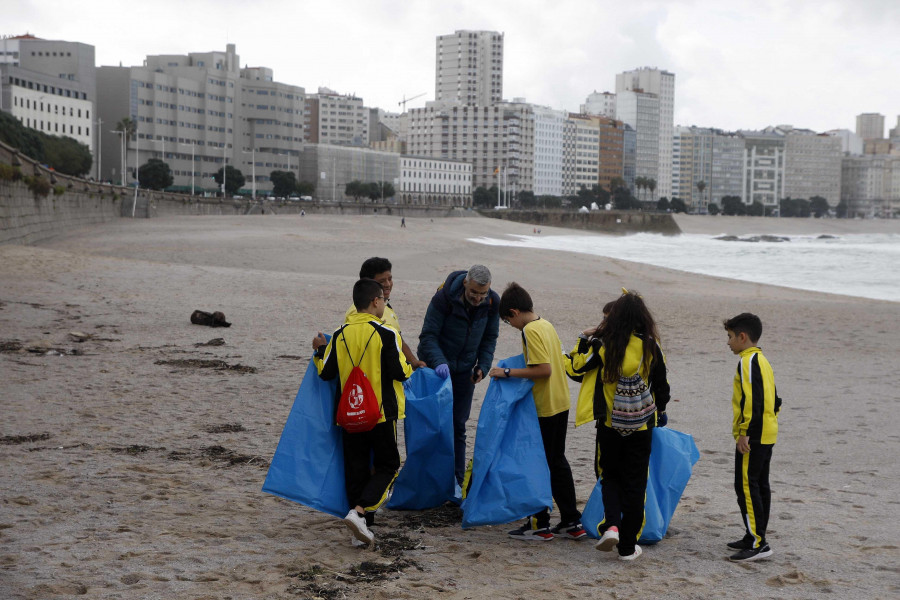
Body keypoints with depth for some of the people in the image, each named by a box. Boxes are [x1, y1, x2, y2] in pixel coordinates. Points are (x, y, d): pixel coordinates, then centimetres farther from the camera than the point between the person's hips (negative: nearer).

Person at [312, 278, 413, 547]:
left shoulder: (340, 335, 1)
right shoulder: (387, 334, -12)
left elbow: (326, 373, 3)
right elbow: (400, 372, -12)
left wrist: (319, 351, 21)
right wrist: (410, 366, 11)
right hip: (382, 413, -4)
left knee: (356, 469, 11)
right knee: (387, 465, 8)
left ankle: (360, 527, 12)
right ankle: (359, 511, -12)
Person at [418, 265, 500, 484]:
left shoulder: (492, 303, -10)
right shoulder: (444, 298, -23)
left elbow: (489, 338, 5)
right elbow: (428, 335, -21)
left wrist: (483, 366, -7)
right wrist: (439, 362, -36)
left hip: (464, 370, 3)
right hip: (436, 366, -3)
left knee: (458, 425, 5)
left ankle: (456, 480, 12)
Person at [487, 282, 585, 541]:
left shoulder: (530, 330, -17)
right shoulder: (547, 325, 10)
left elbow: (544, 369, -25)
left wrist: (508, 373, -19)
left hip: (544, 408, -9)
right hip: (561, 403, 9)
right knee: (557, 462, 15)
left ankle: (540, 524, 9)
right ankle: (572, 522, 19)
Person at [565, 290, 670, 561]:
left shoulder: (602, 344, -10)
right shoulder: (651, 347, -4)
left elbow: (575, 369, -2)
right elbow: (662, 385, 6)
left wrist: (584, 340, 10)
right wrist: (661, 411, 24)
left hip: (609, 425, -1)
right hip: (642, 426, 1)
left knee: (609, 476, 18)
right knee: (635, 483, 9)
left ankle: (611, 525, -6)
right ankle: (628, 546, 12)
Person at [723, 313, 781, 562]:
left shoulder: (748, 361, -15)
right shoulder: (762, 361, 17)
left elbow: (752, 399, -23)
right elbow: (774, 400, 20)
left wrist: (744, 431, -22)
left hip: (752, 436, -10)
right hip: (768, 434, 10)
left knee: (746, 486, -8)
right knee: (760, 485, 14)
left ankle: (757, 543, -9)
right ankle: (756, 537, 22)